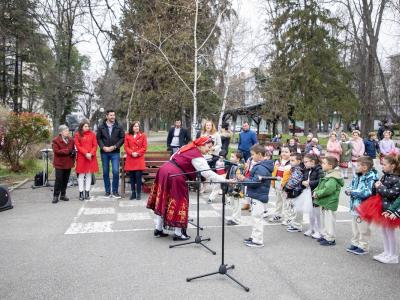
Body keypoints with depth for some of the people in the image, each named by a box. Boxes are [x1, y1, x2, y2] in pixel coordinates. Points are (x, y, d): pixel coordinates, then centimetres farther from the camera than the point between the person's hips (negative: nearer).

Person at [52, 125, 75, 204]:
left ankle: (63, 195, 21)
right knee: (58, 179, -5)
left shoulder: (71, 140, 8)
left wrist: (73, 153, -4)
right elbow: (56, 151, -16)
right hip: (59, 164, -5)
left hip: (68, 163, 5)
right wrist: (67, 151, -20)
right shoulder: (56, 140, -7)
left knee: (65, 179, 10)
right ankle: (56, 196, 4)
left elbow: (73, 149, 19)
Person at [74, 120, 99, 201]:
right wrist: (86, 153, -15)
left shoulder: (92, 134, 8)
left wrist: (91, 154, -11)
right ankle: (81, 193, 5)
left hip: (91, 157, 2)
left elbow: (95, 145, 3)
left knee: (89, 175, 6)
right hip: (81, 157, -2)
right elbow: (78, 146, -5)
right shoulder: (77, 135, 2)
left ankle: (87, 192, 13)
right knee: (81, 175, 0)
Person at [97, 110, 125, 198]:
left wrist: (115, 146, -10)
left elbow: (122, 138, 0)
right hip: (104, 152, 2)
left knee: (116, 172, -8)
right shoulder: (101, 127, 5)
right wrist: (103, 147, -10)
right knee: (105, 172, 7)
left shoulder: (119, 127, 3)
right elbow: (98, 138, 4)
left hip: (115, 152, -1)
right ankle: (107, 191, 18)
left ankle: (115, 191, 4)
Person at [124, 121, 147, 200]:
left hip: (139, 159, -2)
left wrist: (138, 153, -11)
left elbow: (144, 147, 1)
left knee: (138, 176, -6)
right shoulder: (127, 136, 9)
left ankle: (139, 193, 4)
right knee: (131, 177, 5)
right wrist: (131, 153, -11)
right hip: (130, 159, 2)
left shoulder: (142, 135, 6)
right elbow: (126, 146, 5)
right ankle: (133, 193, 14)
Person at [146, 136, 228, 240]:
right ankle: (178, 234, 14)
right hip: (175, 176, -9)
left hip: (164, 169, 9)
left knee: (162, 201, 15)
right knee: (179, 202, 5)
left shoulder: (187, 147, 17)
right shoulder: (198, 157, -8)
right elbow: (207, 173, -14)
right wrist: (224, 180, -12)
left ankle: (158, 229, 26)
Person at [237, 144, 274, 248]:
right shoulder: (261, 166, 12)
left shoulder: (261, 168, -21)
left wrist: (244, 179, -13)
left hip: (259, 197, -11)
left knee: (257, 218, -2)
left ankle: (258, 241, 7)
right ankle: (254, 237, 30)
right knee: (256, 217, 18)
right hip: (258, 196, 11)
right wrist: (245, 178, 4)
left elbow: (255, 182, -24)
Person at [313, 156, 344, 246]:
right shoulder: (327, 175, 12)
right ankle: (324, 235, 33)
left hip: (330, 203, -10)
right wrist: (315, 191, -1)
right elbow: (320, 186, 17)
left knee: (329, 221, 0)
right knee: (325, 220, 20)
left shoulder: (333, 178, -21)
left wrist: (318, 194, -20)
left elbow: (328, 189, -31)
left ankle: (330, 239, 10)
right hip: (325, 203, 10)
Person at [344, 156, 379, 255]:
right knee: (355, 227, 20)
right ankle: (355, 243, 34)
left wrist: (352, 192, -22)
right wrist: (348, 190, -8)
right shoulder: (357, 176, 6)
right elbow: (351, 186, 15)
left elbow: (367, 193, -27)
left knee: (363, 229, 6)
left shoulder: (371, 178, -18)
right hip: (355, 206, 8)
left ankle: (363, 247, 20)